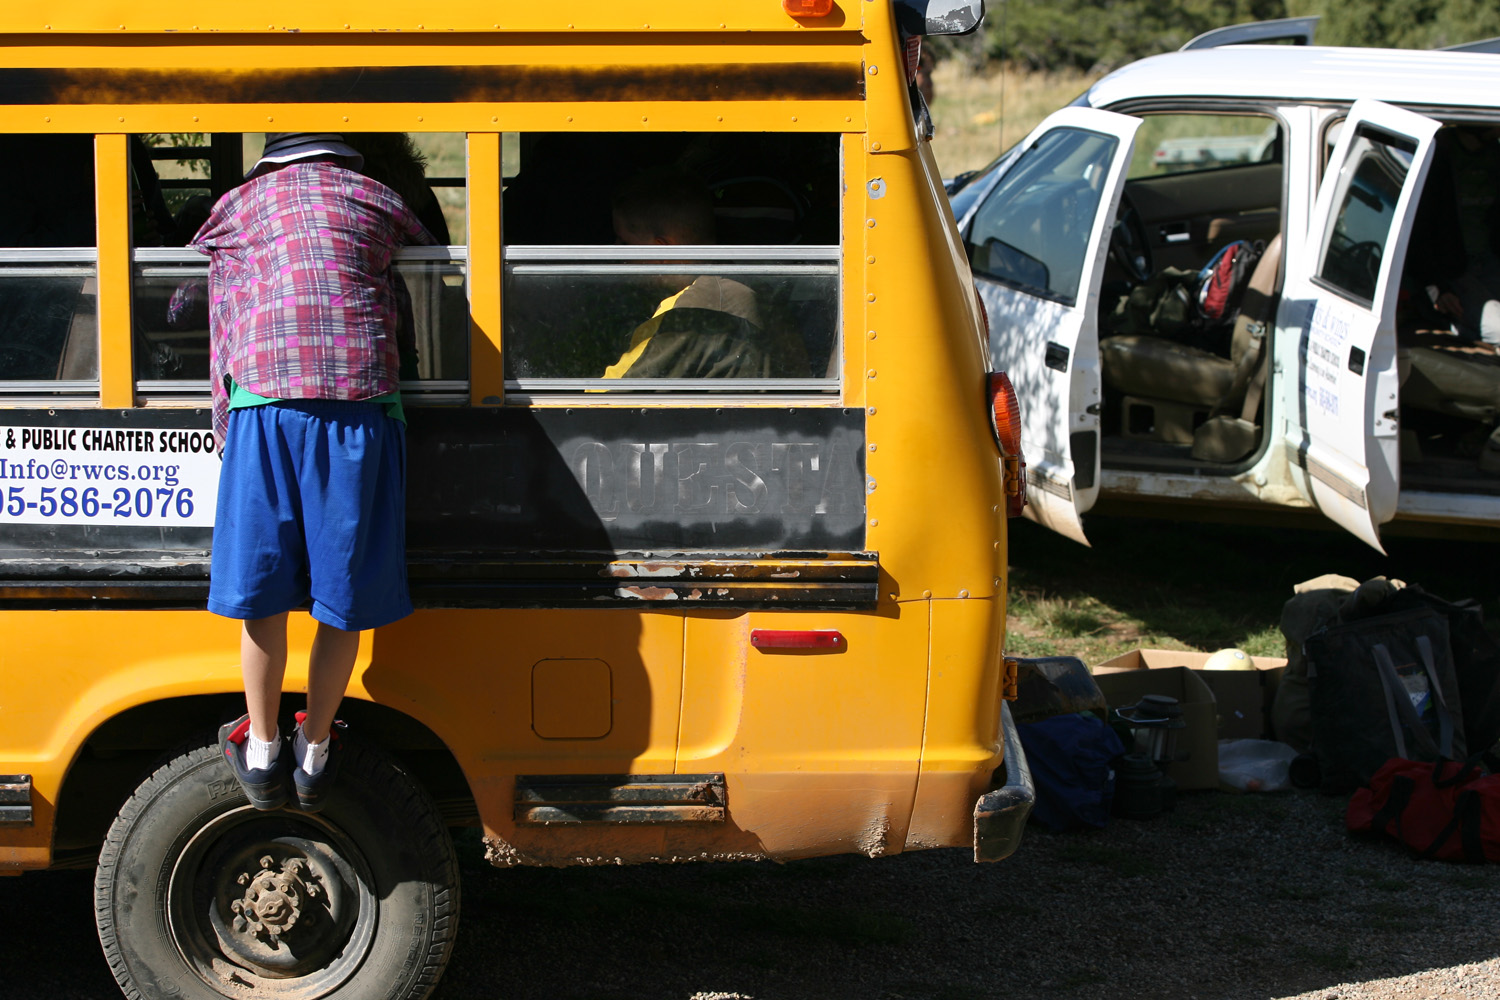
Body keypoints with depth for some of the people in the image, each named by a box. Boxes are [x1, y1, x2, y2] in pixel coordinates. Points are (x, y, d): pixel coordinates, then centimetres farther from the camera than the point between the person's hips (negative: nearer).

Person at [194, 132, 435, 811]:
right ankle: (316, 753, 17)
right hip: (362, 405, 0)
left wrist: (228, 426, 20)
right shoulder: (375, 200, 18)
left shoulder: (236, 208, 20)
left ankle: (262, 751, 17)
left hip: (266, 405, 0)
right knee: (343, 596, 8)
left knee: (262, 588, 8)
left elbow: (223, 330, 18)